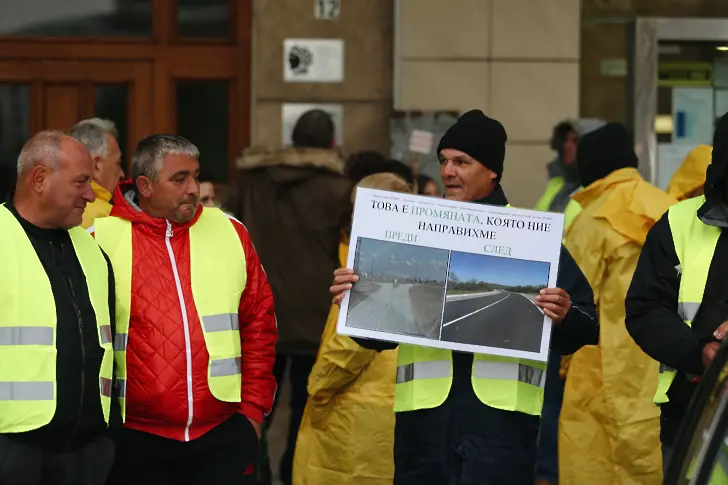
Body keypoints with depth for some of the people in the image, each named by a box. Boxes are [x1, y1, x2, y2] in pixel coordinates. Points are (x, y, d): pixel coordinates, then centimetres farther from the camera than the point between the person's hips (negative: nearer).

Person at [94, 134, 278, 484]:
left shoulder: (230, 233, 6)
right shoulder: (102, 240, -3)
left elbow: (259, 324, 11)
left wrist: (254, 407, 6)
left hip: (224, 436, 2)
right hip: (136, 442, -2)